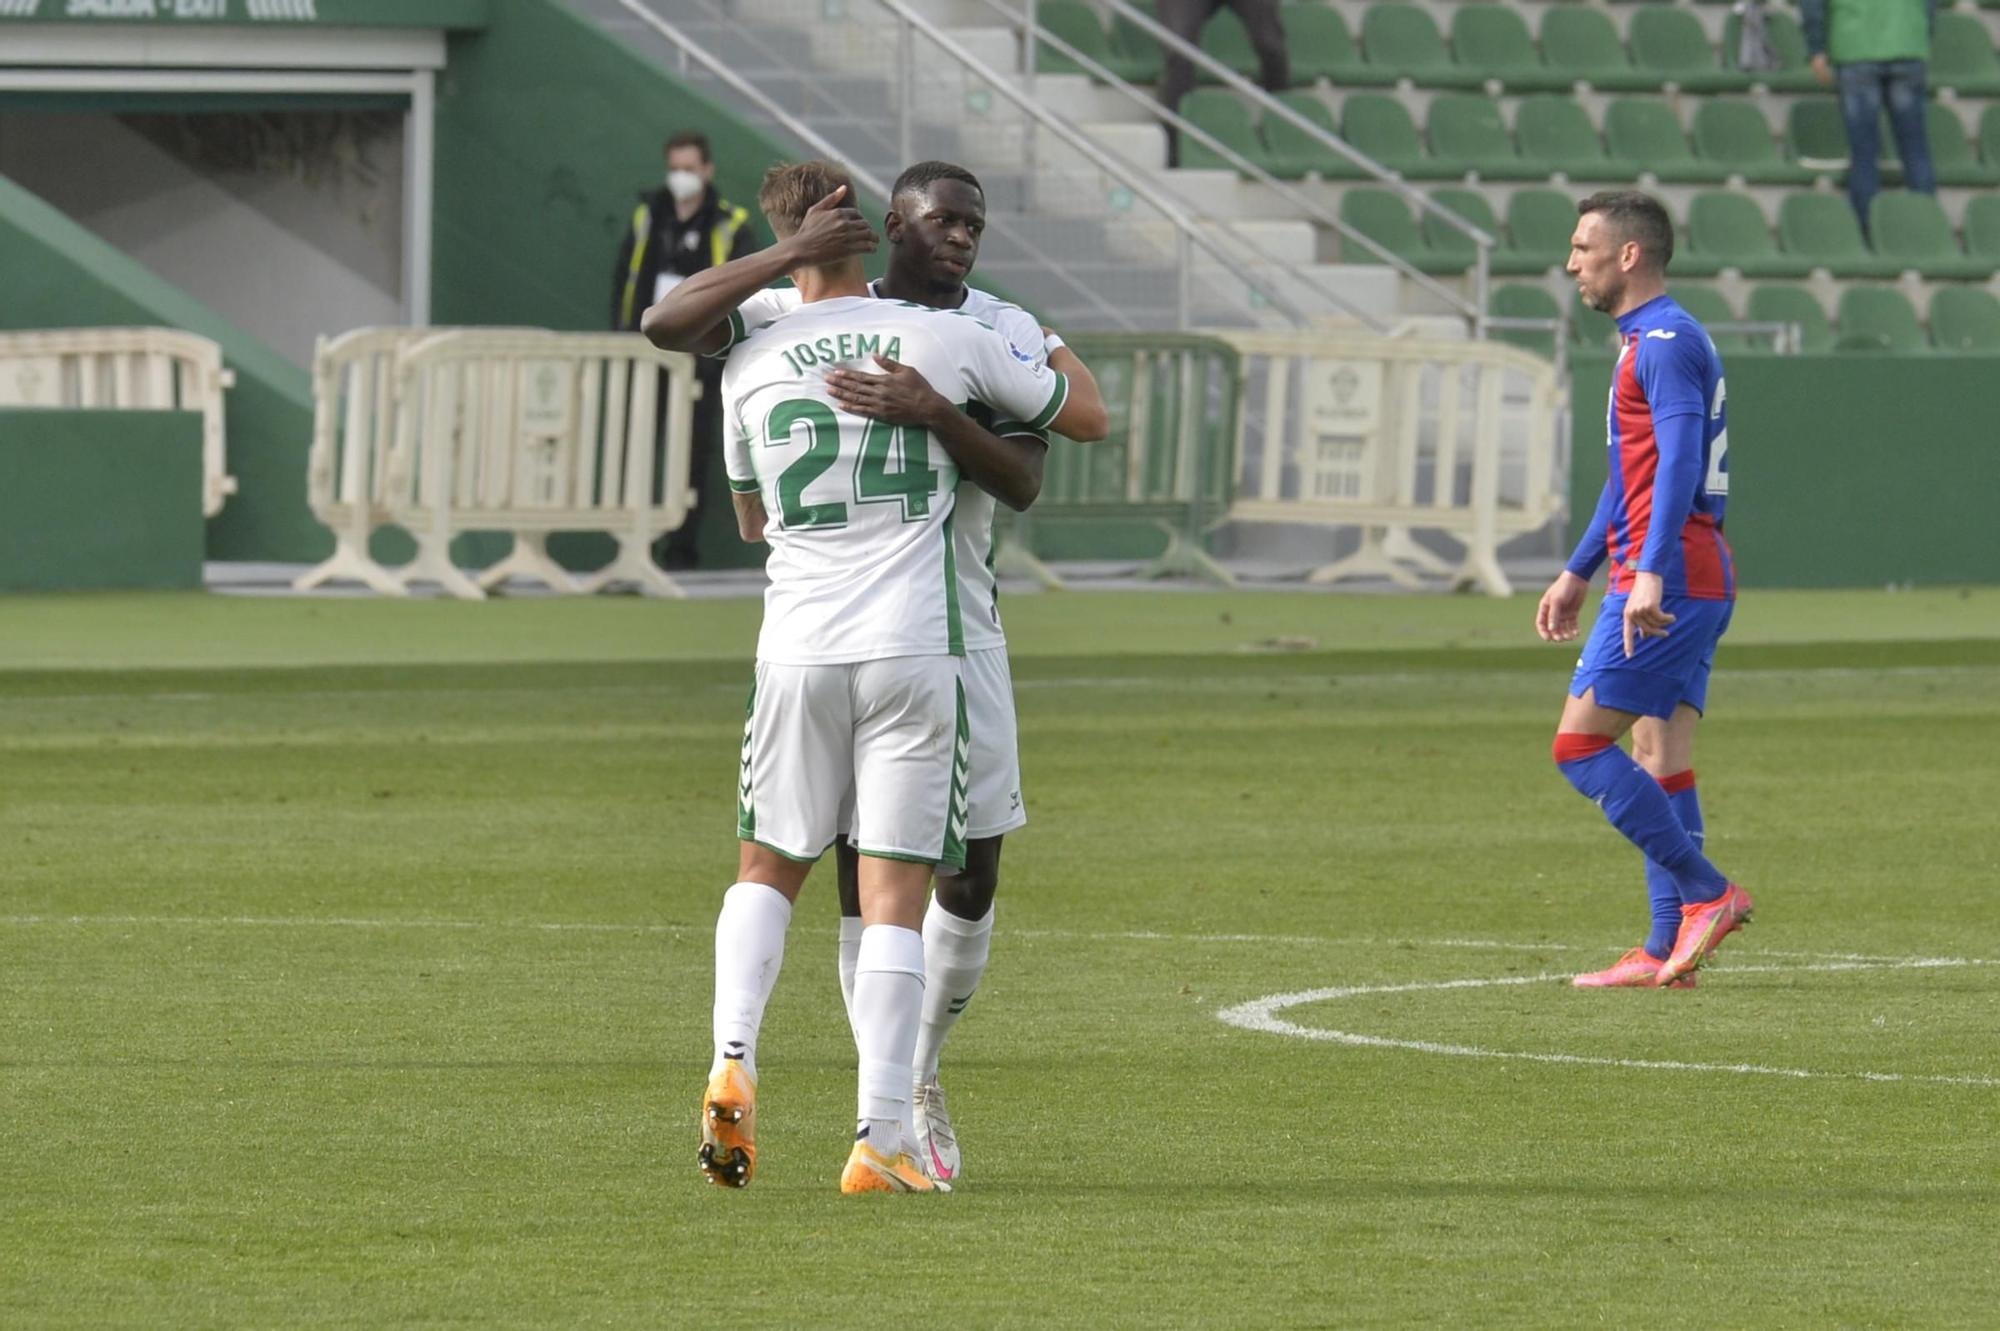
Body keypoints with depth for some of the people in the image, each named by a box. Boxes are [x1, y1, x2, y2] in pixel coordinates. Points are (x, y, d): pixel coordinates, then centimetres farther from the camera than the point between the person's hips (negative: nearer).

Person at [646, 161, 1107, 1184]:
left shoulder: (1007, 336, 2)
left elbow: (1023, 483, -12)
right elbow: (666, 325, -10)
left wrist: (938, 412, -30)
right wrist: (791, 254, -16)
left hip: (960, 629, 2)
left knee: (973, 877, 3)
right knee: (864, 873, -5)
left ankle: (921, 1082, 24)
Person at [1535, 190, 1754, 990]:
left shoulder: (1666, 342, -12)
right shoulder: (1647, 342, 20)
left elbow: (1679, 462, -23)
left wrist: (1650, 574, -31)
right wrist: (1577, 575, 32)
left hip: (1667, 584, -10)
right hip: (1692, 586, 10)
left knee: (1580, 743, -10)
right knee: (1662, 763, 7)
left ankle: (1707, 893, -12)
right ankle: (1666, 952, 4)